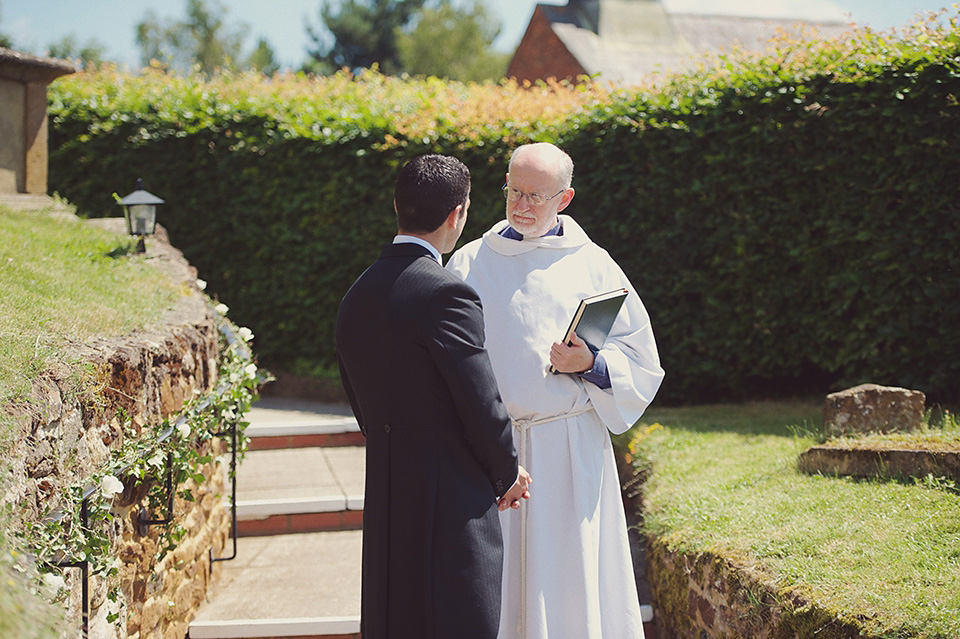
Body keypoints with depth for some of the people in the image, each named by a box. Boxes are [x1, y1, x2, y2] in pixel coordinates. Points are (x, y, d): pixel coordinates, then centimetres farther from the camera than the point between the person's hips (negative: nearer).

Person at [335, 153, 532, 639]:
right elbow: (482, 404, -14)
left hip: (384, 506, 8)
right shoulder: (446, 294, -15)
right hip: (452, 507, -8)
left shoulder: (355, 298, 10)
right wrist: (508, 475, 5)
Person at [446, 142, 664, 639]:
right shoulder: (469, 265, 9)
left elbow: (640, 361, 5)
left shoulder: (591, 265, 6)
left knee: (568, 582, -2)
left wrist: (590, 365, -13)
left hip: (570, 446, -1)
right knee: (494, 579, 0)